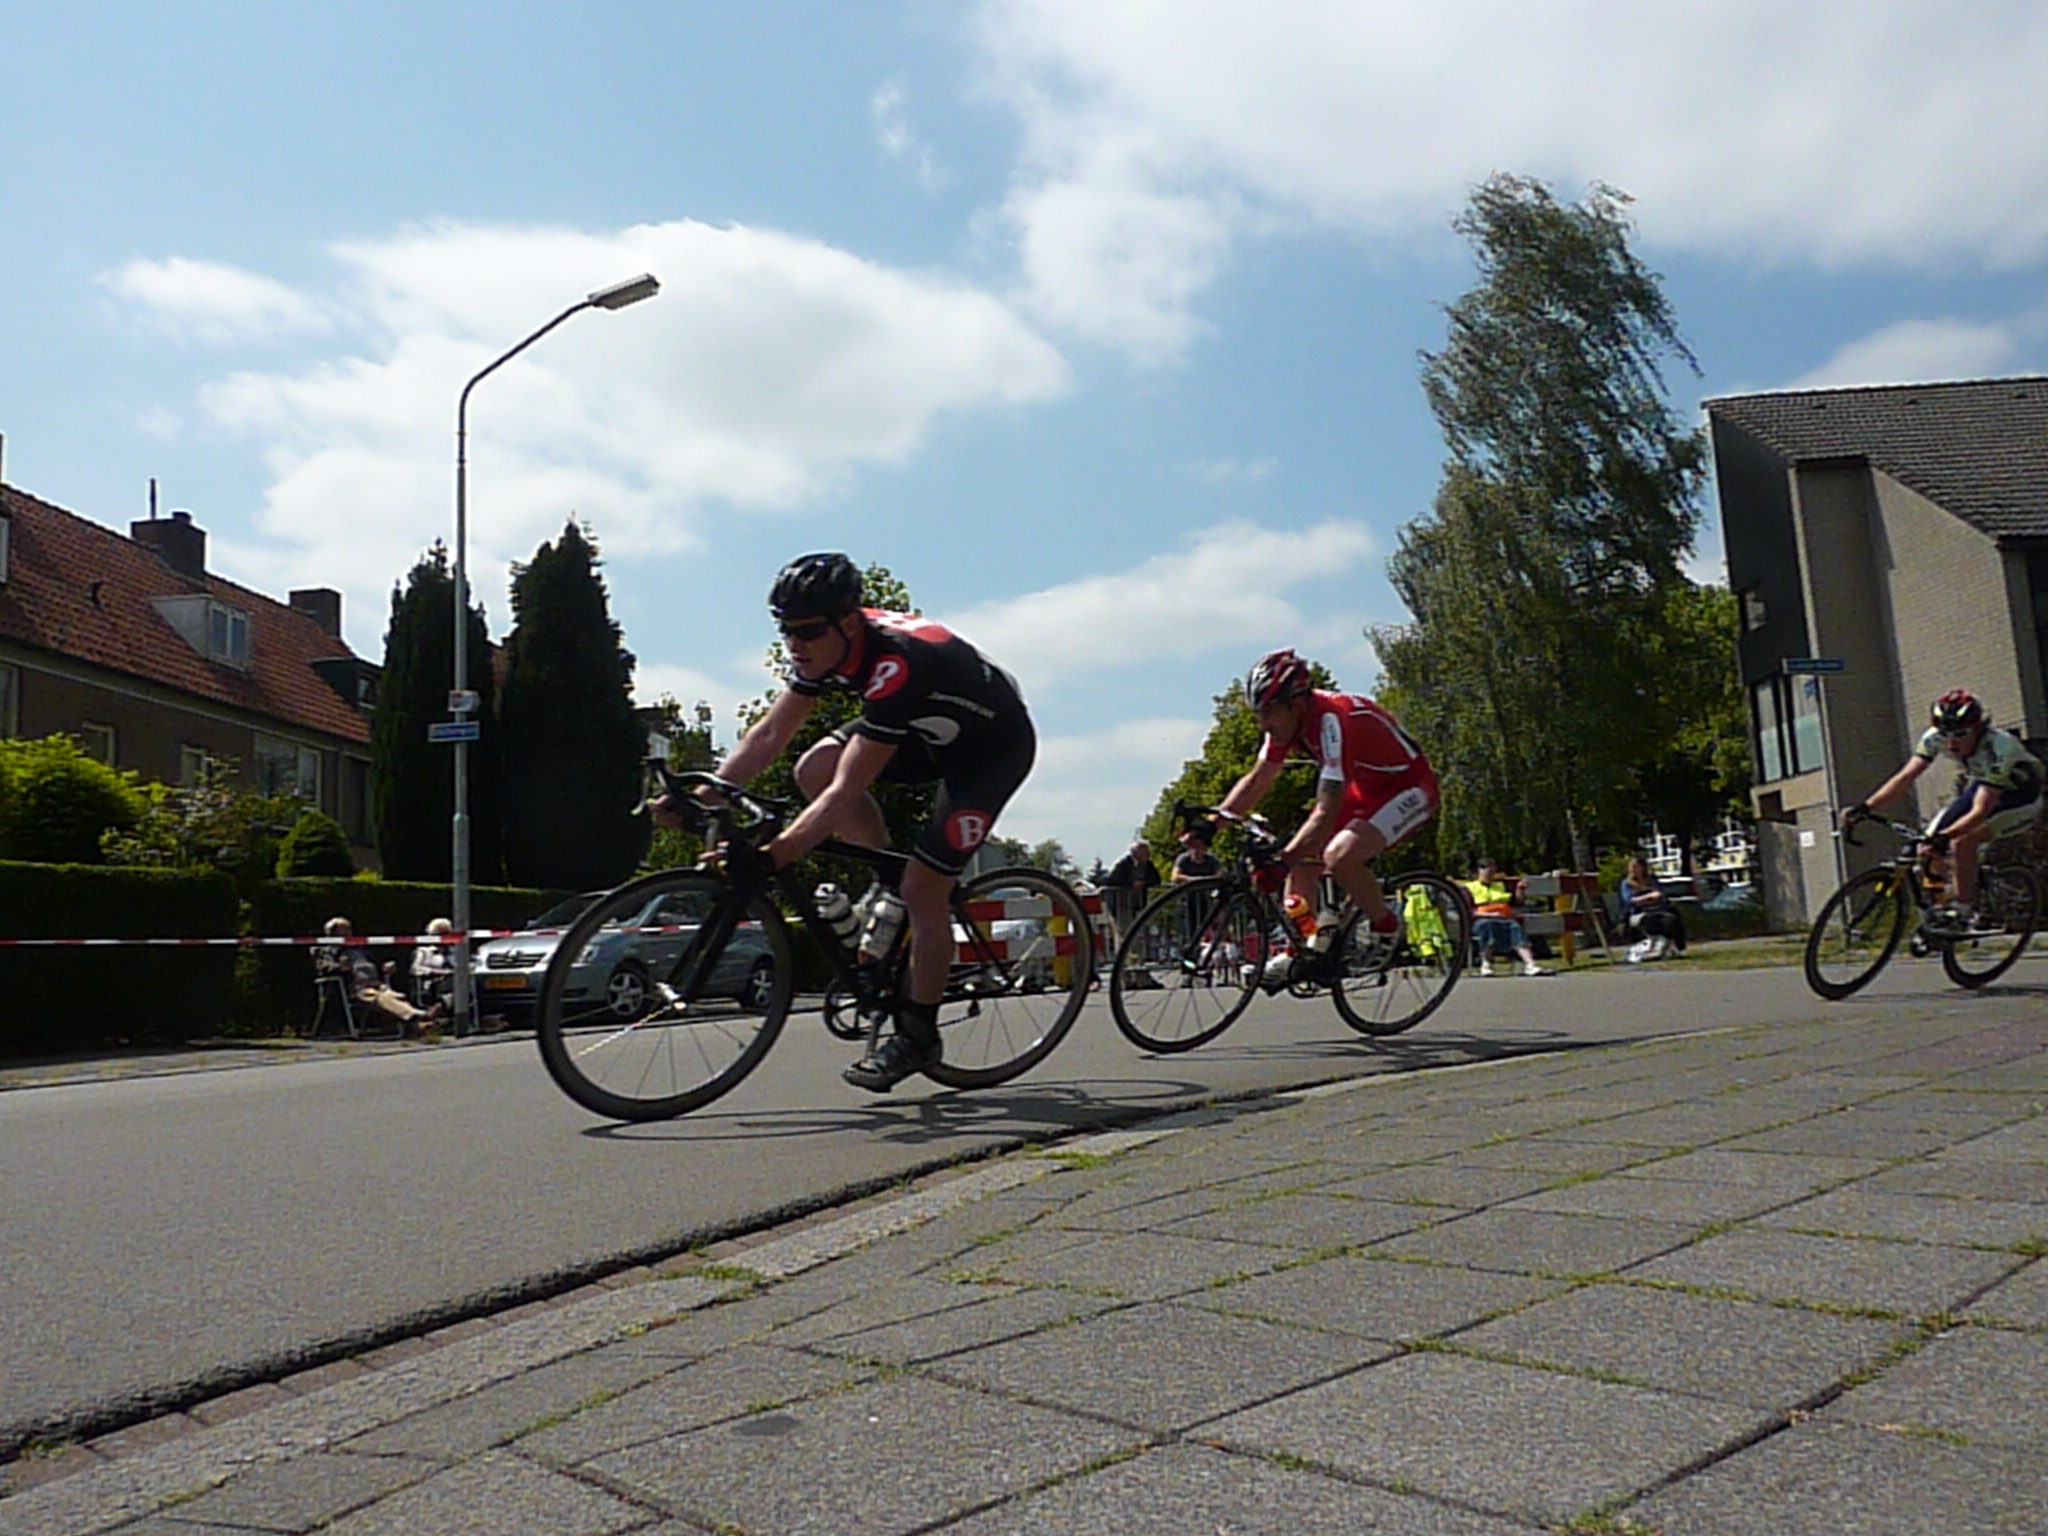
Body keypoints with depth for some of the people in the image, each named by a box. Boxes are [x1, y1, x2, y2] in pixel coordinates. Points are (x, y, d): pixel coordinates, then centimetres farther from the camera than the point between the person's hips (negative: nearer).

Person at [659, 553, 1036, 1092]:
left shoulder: (896, 666, -38)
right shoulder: (830, 644, -14)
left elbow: (847, 792, -39)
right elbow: (770, 733, -9)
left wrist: (769, 857, -43)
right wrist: (701, 795, -19)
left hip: (995, 747, -8)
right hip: (933, 732, 8)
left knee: (924, 890, -13)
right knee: (814, 769, -14)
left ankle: (917, 1037, 8)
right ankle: (892, 878, 6)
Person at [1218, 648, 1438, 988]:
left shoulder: (1335, 721, -35)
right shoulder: (1287, 718, -10)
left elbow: (1326, 814, -37)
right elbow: (1257, 780, -3)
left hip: (1408, 787, -9)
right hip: (1364, 787, 9)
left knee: (1339, 855, -28)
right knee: (1304, 857, -3)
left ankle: (1386, 927, -4)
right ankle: (1294, 953, 3)